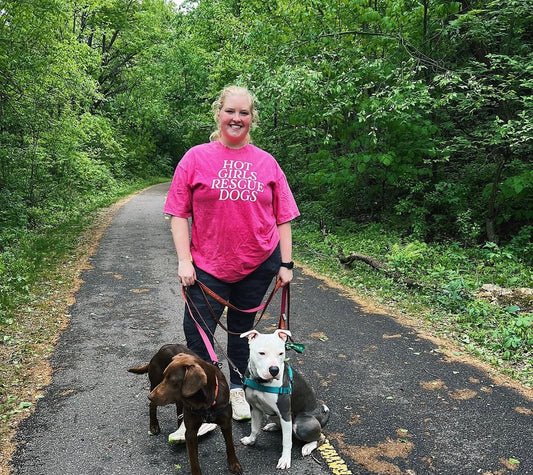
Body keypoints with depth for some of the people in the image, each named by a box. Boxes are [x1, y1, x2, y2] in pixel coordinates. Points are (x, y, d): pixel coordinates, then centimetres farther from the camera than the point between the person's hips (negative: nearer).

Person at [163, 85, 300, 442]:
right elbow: (179, 213, -2)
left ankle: (237, 390, 37)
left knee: (242, 330, 16)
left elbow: (283, 217, 4)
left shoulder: (267, 163, 2)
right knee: (197, 335, -1)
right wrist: (184, 260, -9)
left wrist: (286, 264, 1)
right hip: (208, 266, -1)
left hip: (258, 265, 1)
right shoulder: (196, 158, -2)